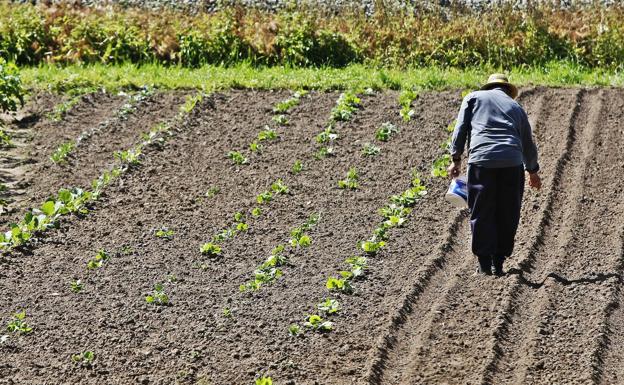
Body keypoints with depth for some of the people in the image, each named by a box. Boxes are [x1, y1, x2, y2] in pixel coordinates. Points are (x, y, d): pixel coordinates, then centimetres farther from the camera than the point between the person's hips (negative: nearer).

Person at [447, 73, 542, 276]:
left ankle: (485, 264, 4)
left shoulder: (473, 98, 18)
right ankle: (498, 263, 10)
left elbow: (460, 129, 6)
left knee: (482, 214, 5)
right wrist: (533, 171, 44)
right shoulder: (516, 107, 24)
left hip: (481, 161, -2)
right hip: (512, 163, 2)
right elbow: (528, 144, 30)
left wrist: (456, 159, 8)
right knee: (507, 215, 11)